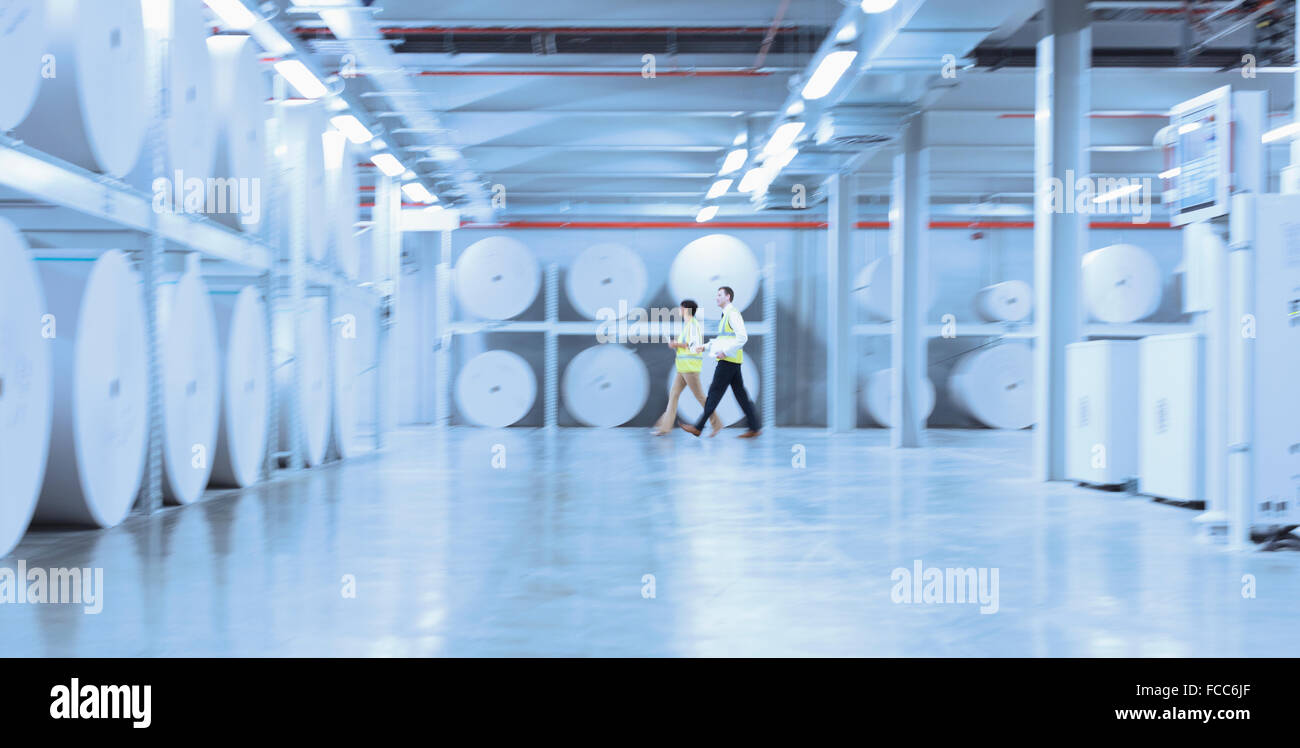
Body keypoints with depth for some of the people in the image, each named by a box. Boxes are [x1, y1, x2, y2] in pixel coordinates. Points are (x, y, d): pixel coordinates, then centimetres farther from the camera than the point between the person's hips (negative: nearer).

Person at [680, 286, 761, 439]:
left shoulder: (733, 314, -12)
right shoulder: (725, 315, 19)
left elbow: (742, 337, -21)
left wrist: (725, 352, -20)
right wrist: (704, 347, 20)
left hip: (729, 360, -10)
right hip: (730, 361, 10)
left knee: (715, 392, -6)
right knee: (740, 393, 7)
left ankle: (698, 427, -3)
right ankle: (754, 427, 5)